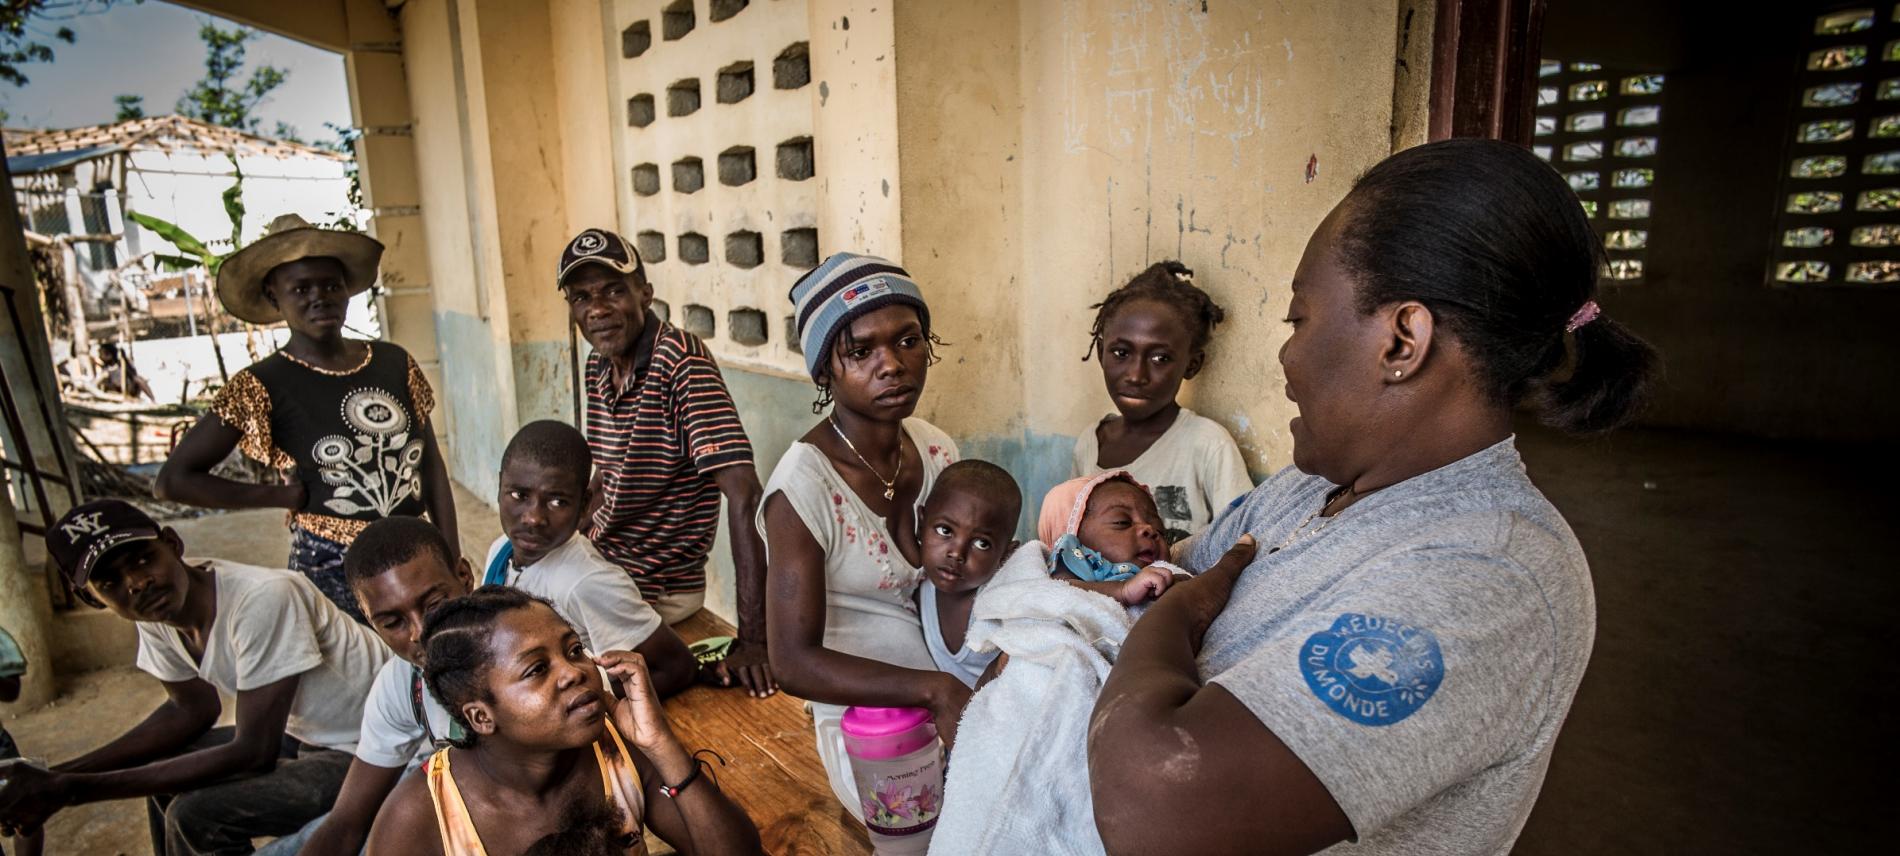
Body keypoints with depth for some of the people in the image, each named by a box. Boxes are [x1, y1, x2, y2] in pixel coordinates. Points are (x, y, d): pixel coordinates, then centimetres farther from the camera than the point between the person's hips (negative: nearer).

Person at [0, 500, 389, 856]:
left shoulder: (262, 599, -30)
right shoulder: (154, 613, -4)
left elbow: (252, 753, -26)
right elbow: (192, 710, 12)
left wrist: (76, 789, -20)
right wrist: (61, 775, 1)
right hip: (305, 735, 8)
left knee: (196, 818, -18)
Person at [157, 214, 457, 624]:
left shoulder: (394, 362, 5)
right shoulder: (263, 386, -4)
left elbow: (432, 467, 7)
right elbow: (174, 479, -2)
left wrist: (454, 564, 2)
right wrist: (290, 496, -4)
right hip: (331, 570, -3)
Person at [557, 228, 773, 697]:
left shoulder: (679, 358, -23)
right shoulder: (598, 365, 3)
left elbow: (743, 493, -30)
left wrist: (752, 639, -33)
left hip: (658, 591, -7)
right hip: (600, 572, 8)